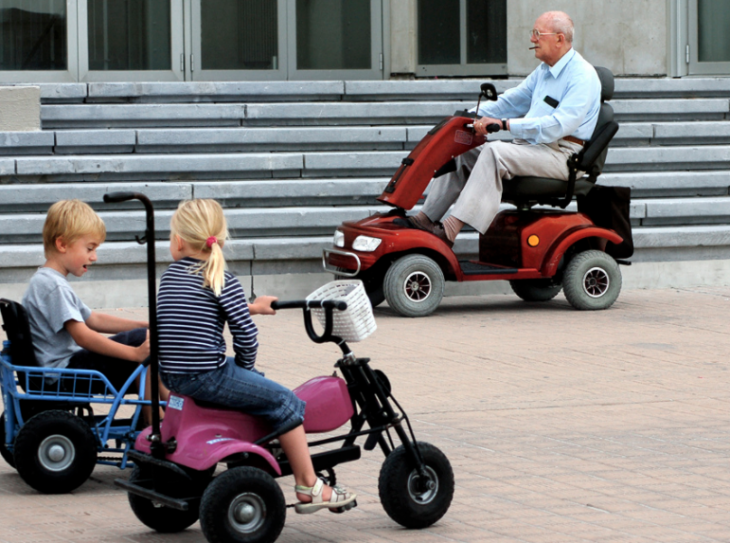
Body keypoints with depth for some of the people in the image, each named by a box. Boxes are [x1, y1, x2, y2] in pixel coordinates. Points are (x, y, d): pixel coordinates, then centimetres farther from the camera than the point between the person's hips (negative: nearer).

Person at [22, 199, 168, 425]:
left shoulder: (49, 282, 18)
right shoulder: (53, 287, -17)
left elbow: (93, 320, 21)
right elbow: (81, 335, -26)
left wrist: (144, 326, 12)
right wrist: (134, 353, -28)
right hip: (63, 373, -11)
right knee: (141, 340, -16)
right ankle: (153, 425, -12)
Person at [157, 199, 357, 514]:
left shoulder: (170, 275, 12)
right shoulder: (222, 281, -10)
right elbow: (245, 334, -13)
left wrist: (251, 308, 30)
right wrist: (245, 368, 6)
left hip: (171, 375, 8)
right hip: (208, 376, -8)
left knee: (253, 382, 31)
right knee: (286, 404, 3)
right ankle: (308, 488, 5)